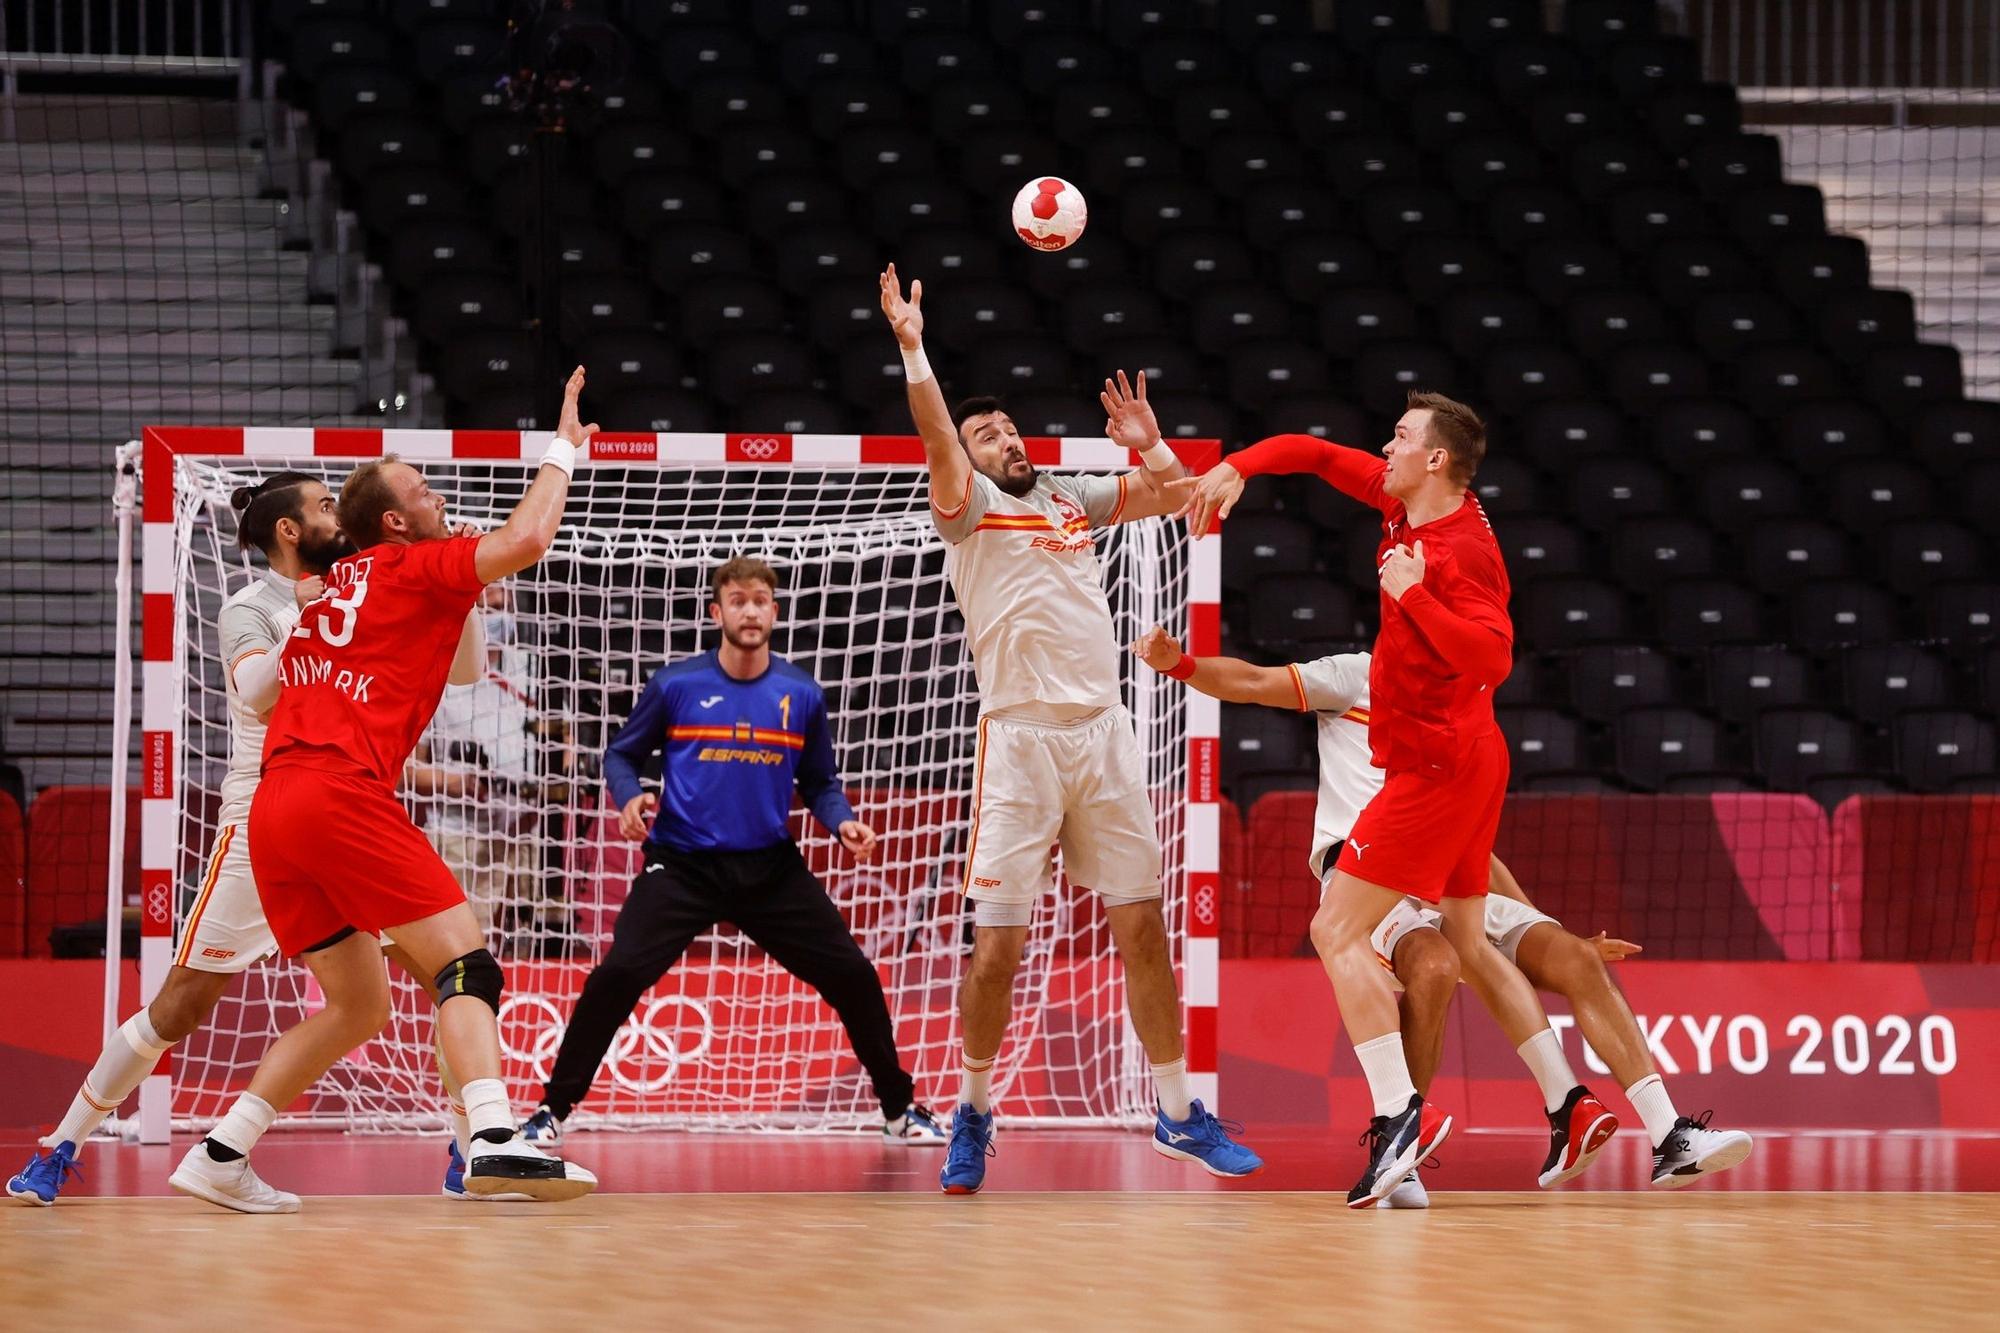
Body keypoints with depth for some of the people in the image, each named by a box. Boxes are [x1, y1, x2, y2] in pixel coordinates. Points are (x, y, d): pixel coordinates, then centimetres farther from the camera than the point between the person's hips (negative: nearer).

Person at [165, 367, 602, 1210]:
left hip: (272, 808, 8)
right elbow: (526, 540, -8)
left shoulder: (328, 587, 26)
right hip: (342, 794, -8)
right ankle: (494, 1142, -31)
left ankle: (218, 1154, 8)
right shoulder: (415, 568, 4)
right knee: (465, 964, -11)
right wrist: (563, 449, 5)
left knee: (357, 1006, 15)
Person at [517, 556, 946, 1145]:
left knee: (853, 975, -2)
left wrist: (843, 823, -7)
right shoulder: (675, 686, -5)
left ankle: (900, 1110, 18)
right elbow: (622, 753, 7)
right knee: (618, 974, -20)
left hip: (772, 869, 2)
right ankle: (552, 1109, -6)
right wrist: (629, 797, -13)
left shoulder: (802, 695, 2)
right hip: (682, 864, -2)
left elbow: (819, 782, 12)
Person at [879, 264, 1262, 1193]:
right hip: (1021, 736, -5)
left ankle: (1178, 1113, 15)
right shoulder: (968, 505, 3)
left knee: (1142, 923, 6)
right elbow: (937, 439, -15)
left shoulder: (1071, 497, 18)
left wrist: (1148, 446, 4)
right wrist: (912, 347, -24)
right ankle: (974, 1113, 10)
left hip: (1104, 730, 5)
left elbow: (1171, 494, 23)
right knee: (998, 940, -6)